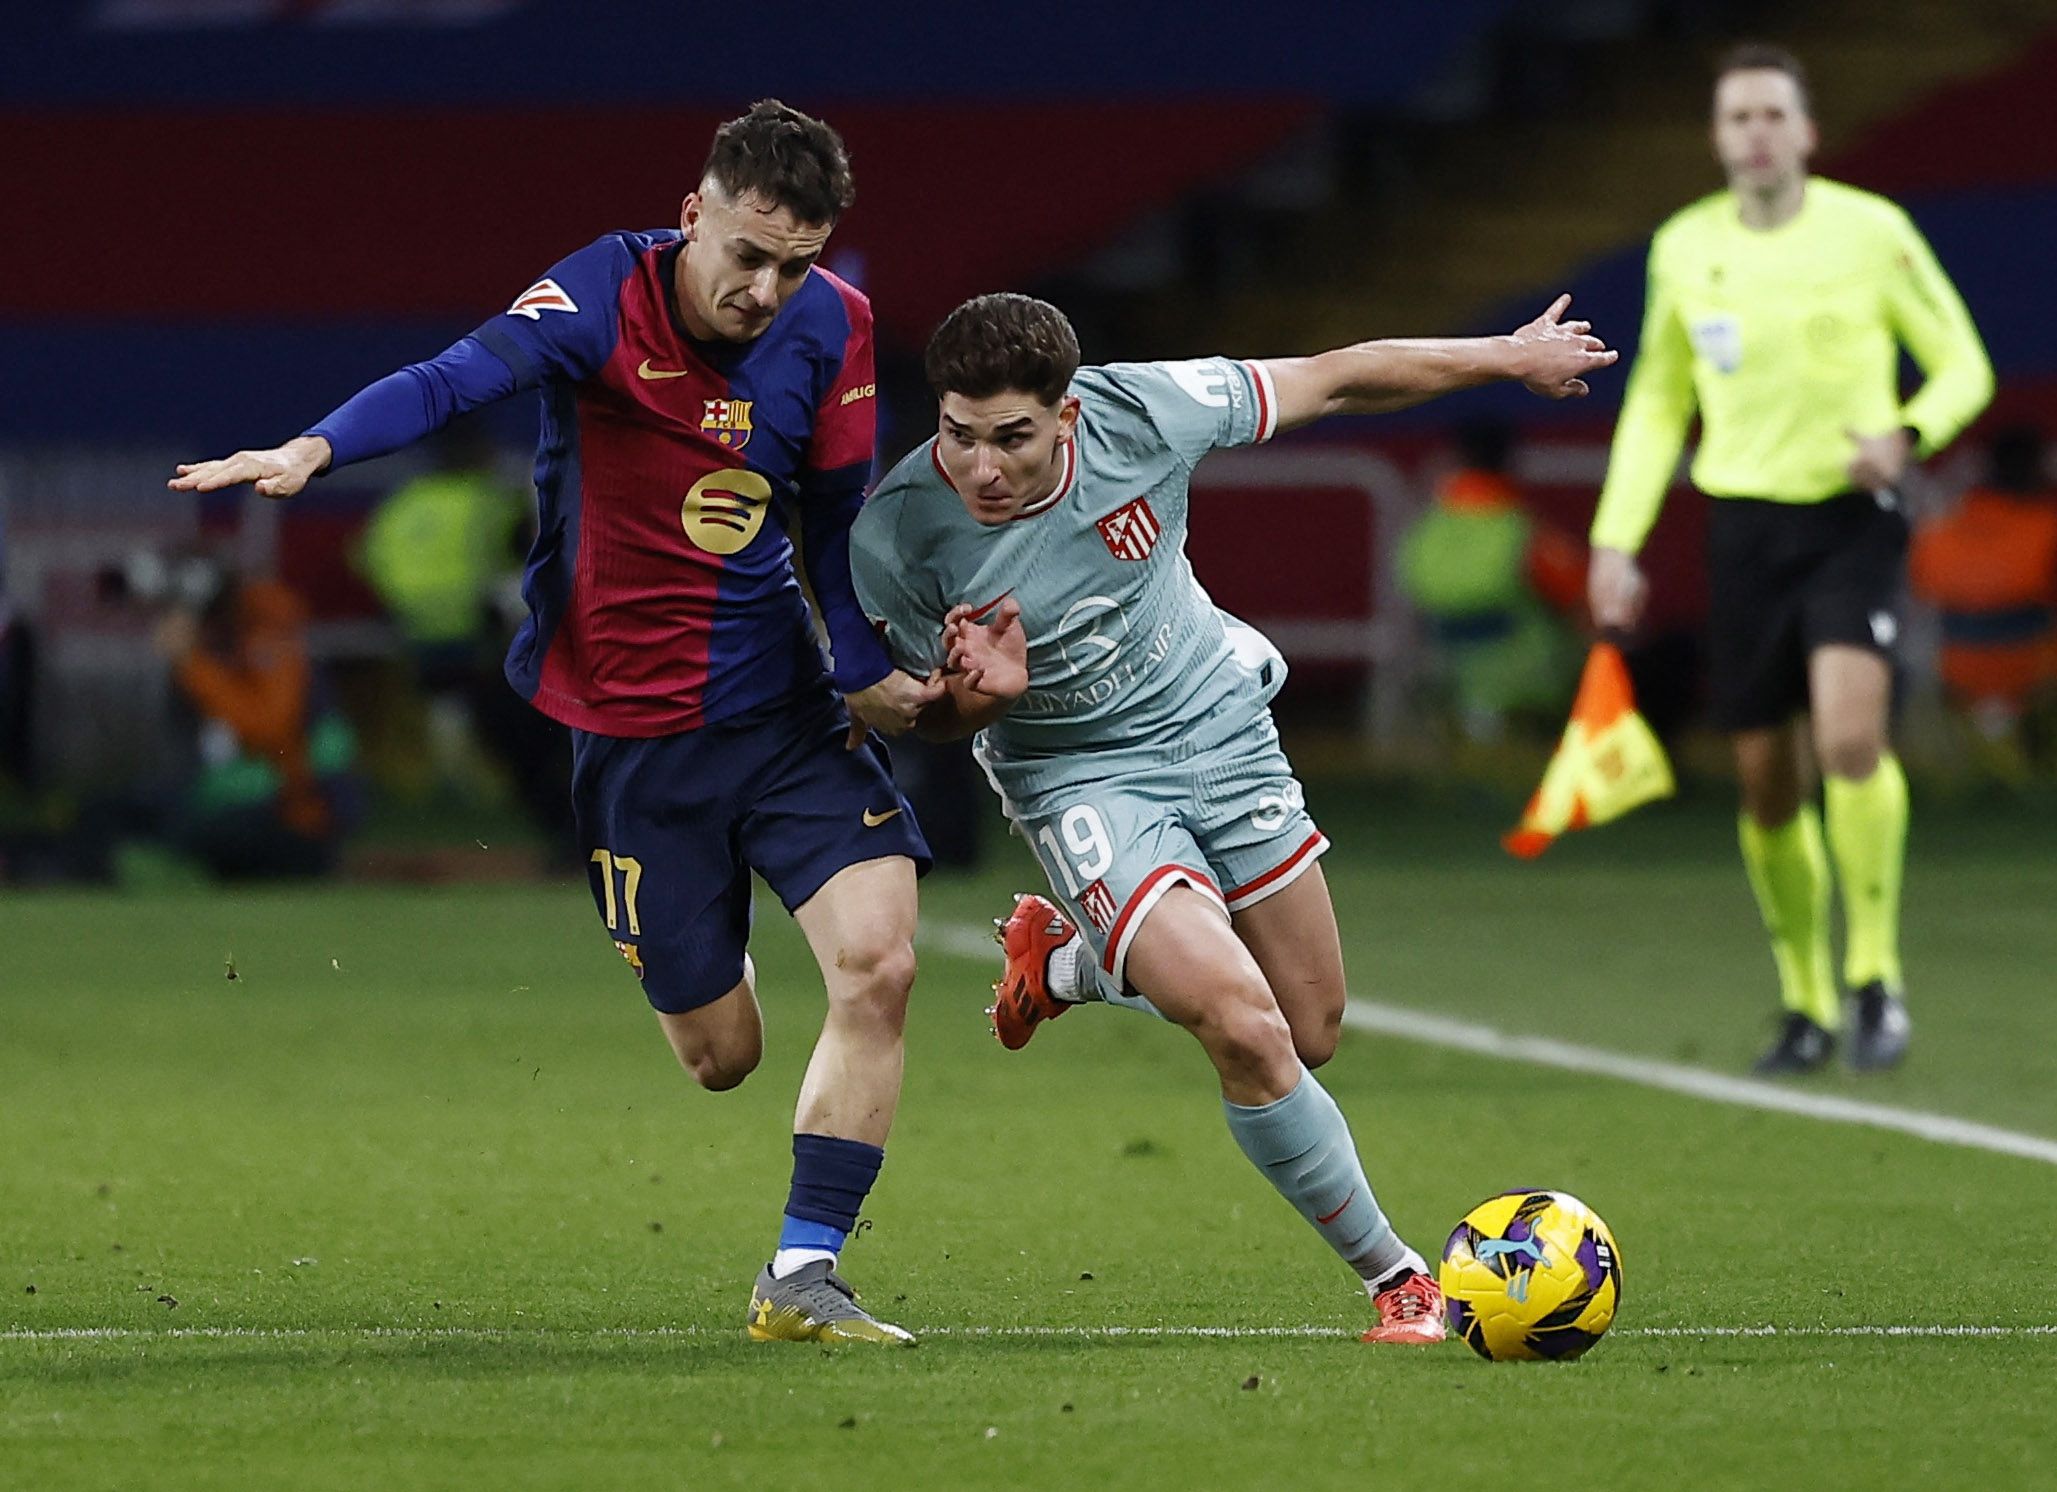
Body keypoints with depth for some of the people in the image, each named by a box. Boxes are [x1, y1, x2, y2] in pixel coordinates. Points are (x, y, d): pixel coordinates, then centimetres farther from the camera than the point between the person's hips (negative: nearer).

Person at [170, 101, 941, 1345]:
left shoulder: (833, 329, -5)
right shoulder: (608, 296, -16)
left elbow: (838, 521, 8)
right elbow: (467, 376, -33)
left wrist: (867, 674, -3)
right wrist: (318, 448, -49)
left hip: (788, 713, 2)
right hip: (631, 729, -2)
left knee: (879, 964, -19)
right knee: (720, 1057, 7)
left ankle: (802, 1278, -6)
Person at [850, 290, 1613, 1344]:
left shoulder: (1140, 411, -23)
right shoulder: (894, 537, -25)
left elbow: (1328, 383, -7)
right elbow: (928, 719, -7)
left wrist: (1509, 356, 4)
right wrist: (979, 694, -33)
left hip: (1221, 730, 3)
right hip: (1078, 775, -3)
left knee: (1310, 1036, 11)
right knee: (1245, 1027, -23)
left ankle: (1069, 961, 36)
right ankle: (1395, 1277, -2)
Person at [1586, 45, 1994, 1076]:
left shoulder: (1871, 232, -3)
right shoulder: (1684, 248, 7)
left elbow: (1963, 364, 3)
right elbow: (1657, 401, 18)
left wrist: (1908, 432, -17)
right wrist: (1616, 540, 10)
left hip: (1852, 517, -3)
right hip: (1744, 524, 3)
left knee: (1851, 736, -24)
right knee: (1766, 783, 3)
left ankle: (1875, 980, -11)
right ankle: (1805, 1007, 18)